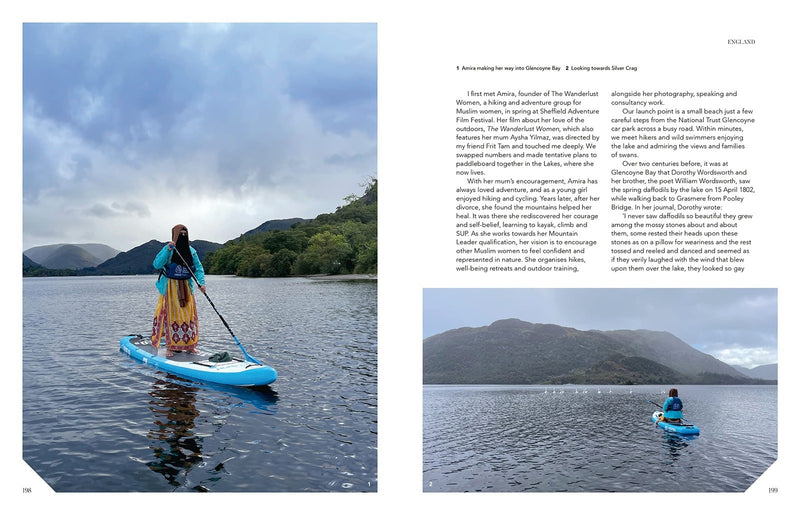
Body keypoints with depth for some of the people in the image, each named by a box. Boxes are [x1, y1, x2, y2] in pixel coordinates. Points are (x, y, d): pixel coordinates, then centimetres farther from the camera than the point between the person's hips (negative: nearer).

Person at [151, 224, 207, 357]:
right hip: (170, 288, -4)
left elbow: (198, 268, 5)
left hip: (186, 287, 4)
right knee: (171, 316, -2)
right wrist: (167, 250, -26)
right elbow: (157, 265, -17)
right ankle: (171, 347, 5)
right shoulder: (168, 249, -7)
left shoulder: (191, 251, 7)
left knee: (189, 315, 5)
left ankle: (189, 345, 14)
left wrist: (201, 283, -11)